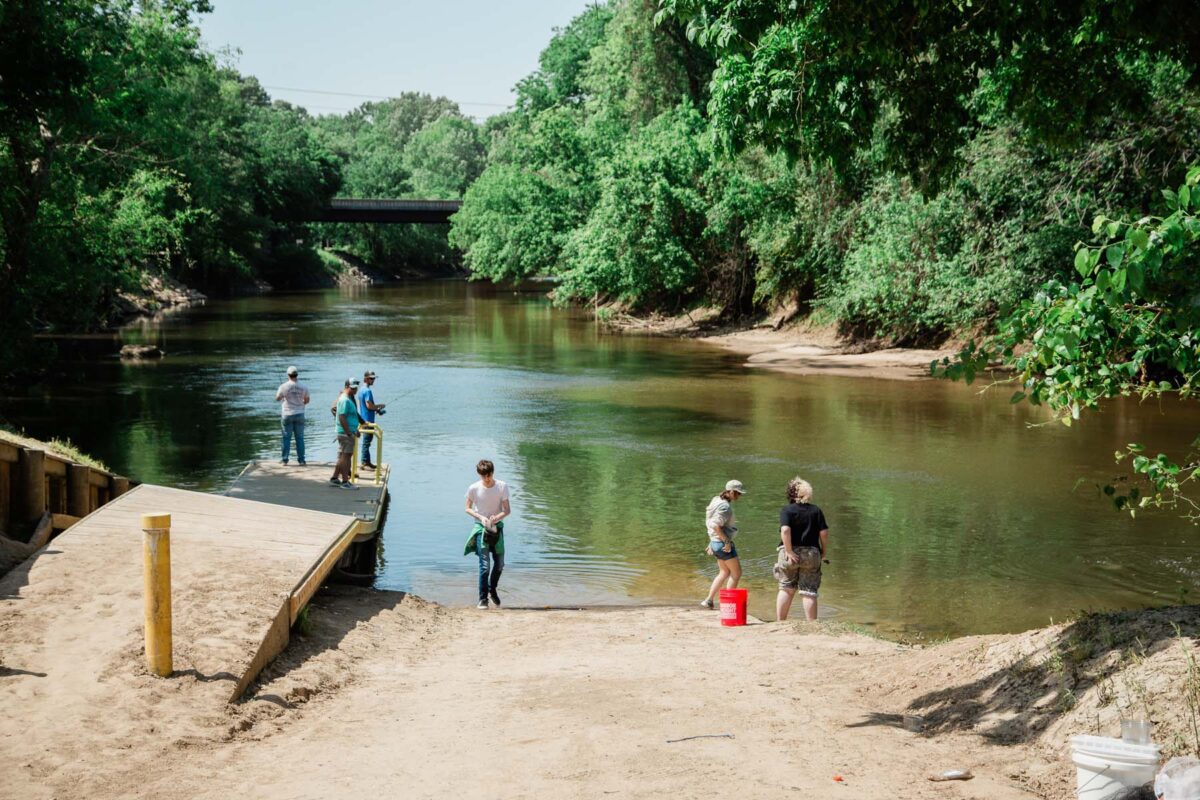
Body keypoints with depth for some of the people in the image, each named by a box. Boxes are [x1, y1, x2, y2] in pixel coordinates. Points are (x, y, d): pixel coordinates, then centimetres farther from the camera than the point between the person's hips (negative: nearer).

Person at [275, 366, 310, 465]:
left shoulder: (283, 386, -10)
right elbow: (307, 400, 7)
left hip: (287, 415, -1)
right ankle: (301, 460, 7)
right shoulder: (303, 387, -4)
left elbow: (277, 399, 2)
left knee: (286, 438, 6)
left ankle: (285, 460, 6)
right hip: (299, 414, 1)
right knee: (299, 438, 6)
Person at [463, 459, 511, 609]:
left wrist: (497, 517, -26)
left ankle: (492, 589, 33)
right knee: (484, 564, -11)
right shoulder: (473, 488, -10)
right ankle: (483, 598, -3)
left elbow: (507, 510, -6)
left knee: (499, 563, 7)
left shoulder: (502, 487, -8)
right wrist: (481, 517, -17)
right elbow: (468, 508, 0)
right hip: (481, 527, -2)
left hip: (497, 526, 2)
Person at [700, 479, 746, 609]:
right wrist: (727, 541, -21)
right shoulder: (725, 506, -19)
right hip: (723, 544, -10)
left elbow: (709, 523, 18)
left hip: (716, 542, 10)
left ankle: (709, 600, 20)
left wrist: (712, 543, 22)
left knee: (724, 572, 21)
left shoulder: (717, 500, 11)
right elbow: (715, 525, -28)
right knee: (736, 572, 0)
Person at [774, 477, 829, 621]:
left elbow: (785, 530, -19)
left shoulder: (786, 510, -4)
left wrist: (789, 551, -16)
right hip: (812, 554, 1)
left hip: (790, 553, -1)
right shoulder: (816, 511, 4)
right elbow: (824, 532, -2)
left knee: (786, 589, 11)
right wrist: (824, 550, 11)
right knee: (809, 592, 5)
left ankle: (780, 623, 13)